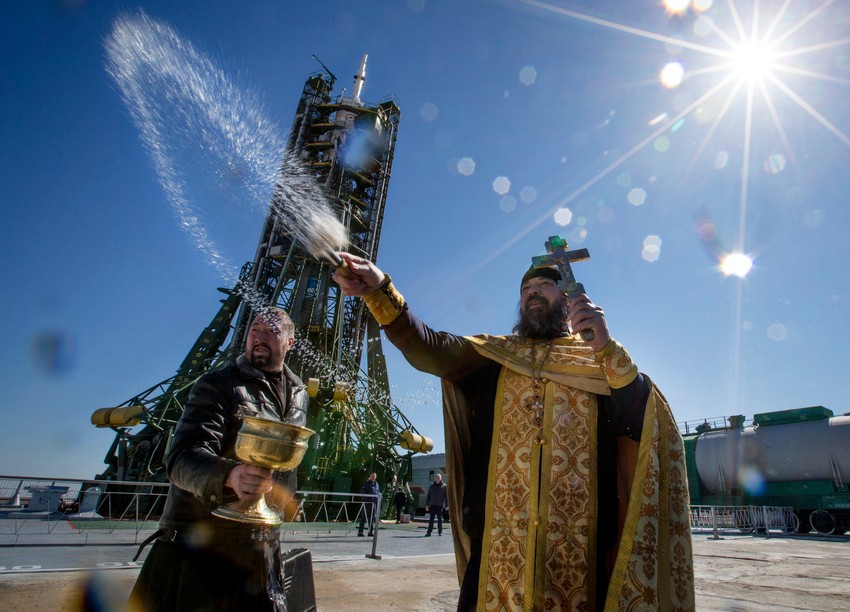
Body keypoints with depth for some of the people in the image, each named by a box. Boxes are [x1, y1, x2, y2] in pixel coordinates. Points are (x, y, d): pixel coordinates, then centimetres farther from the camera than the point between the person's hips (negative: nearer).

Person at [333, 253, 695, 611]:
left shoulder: (599, 358, 9)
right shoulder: (496, 353, 11)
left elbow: (643, 421, -6)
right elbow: (430, 349, -5)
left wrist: (607, 347, -19)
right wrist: (380, 291, -20)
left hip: (580, 542, 0)